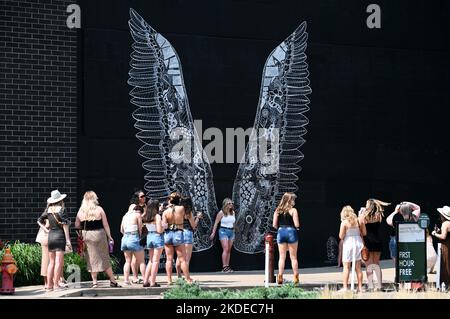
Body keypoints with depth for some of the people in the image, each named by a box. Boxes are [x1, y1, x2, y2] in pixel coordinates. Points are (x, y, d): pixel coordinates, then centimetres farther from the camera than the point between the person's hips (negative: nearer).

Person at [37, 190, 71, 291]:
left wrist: (46, 230, 10)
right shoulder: (61, 210, -8)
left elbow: (39, 220, 15)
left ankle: (49, 284, 10)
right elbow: (65, 225, -9)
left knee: (51, 262, 10)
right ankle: (56, 283, -6)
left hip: (50, 236, 6)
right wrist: (68, 240, -7)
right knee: (59, 261, -3)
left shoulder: (48, 210, 7)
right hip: (60, 235, -6)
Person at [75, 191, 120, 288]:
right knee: (105, 258, 6)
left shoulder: (81, 211, 1)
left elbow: (77, 226, 3)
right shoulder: (99, 209, -6)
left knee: (92, 259, 8)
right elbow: (105, 225, -5)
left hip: (87, 236, 2)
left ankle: (94, 281, 6)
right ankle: (112, 280, 9)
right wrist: (109, 236, 1)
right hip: (99, 234, -2)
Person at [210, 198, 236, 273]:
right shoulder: (221, 213, -6)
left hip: (231, 231, 6)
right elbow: (216, 223, -3)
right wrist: (213, 233, -7)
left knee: (229, 250, 6)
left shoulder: (233, 212, 10)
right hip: (223, 231, -6)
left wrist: (233, 232, 21)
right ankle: (224, 267, -15)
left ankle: (227, 266, 10)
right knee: (225, 249, -14)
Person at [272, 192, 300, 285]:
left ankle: (280, 277, 0)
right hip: (291, 232, -3)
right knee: (293, 257, 5)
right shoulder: (293, 210, -6)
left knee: (282, 257, 7)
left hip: (281, 232, 3)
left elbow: (274, 225, 3)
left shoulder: (277, 211, 6)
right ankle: (295, 277, 6)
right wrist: (297, 227, 10)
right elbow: (297, 225, -12)